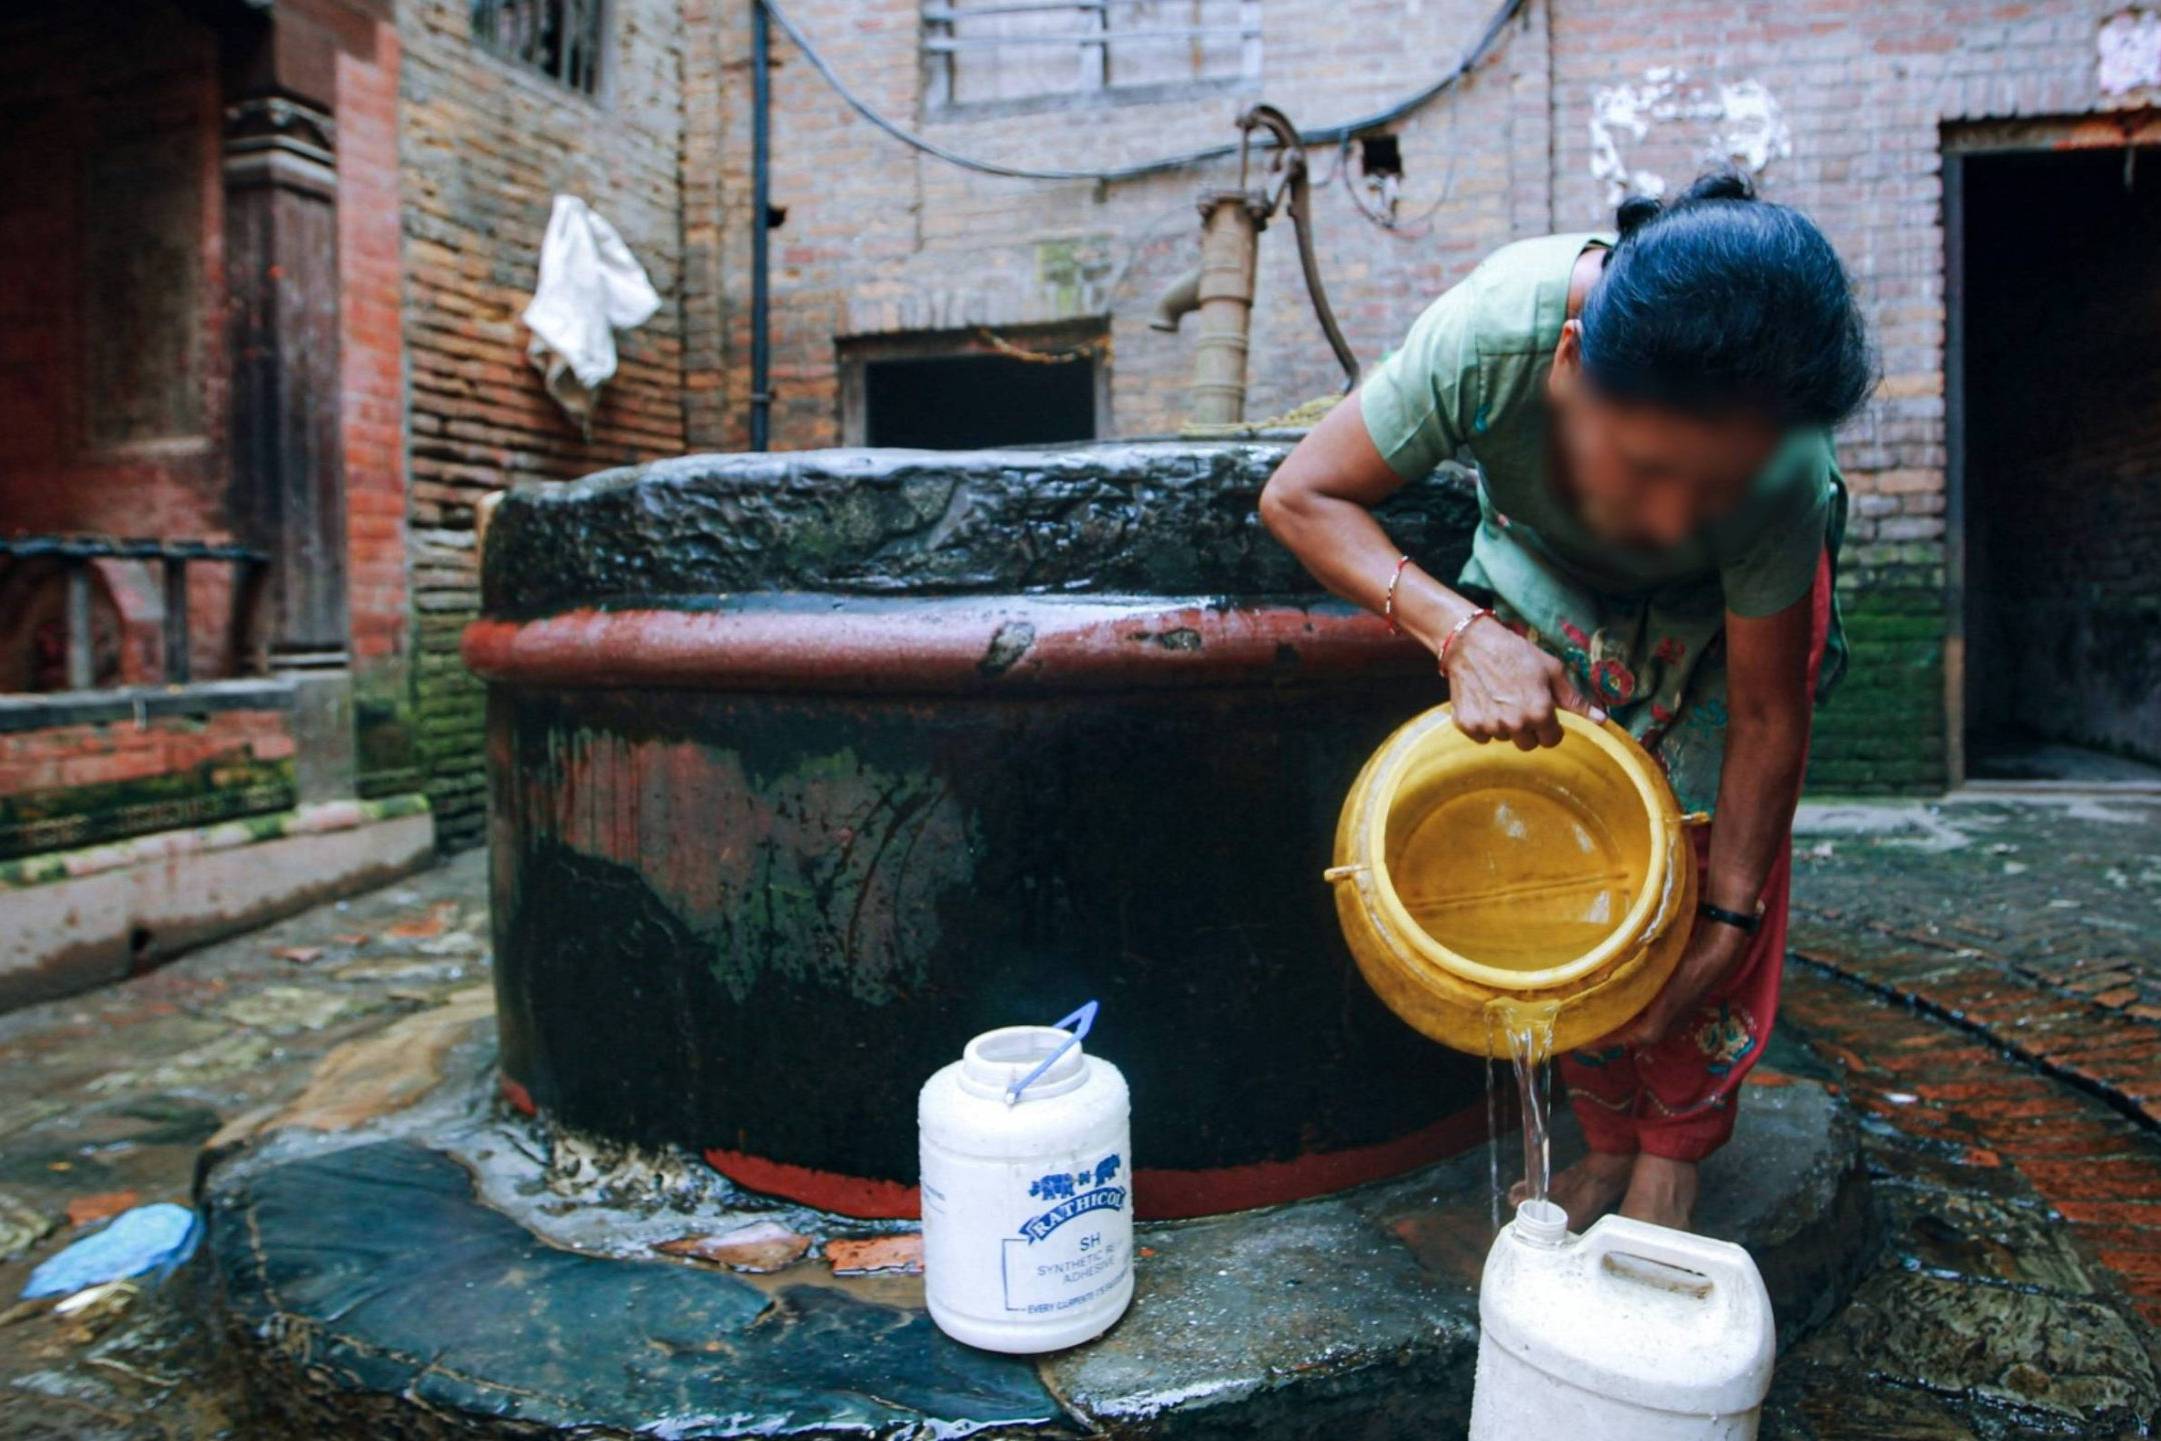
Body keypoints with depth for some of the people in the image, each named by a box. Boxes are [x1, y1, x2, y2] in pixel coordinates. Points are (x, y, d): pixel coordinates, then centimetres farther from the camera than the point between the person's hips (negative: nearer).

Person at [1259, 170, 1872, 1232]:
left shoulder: (1782, 471, -38)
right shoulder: (1497, 329, -40)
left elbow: (1766, 718, -26)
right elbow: (1300, 495, -29)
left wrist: (1723, 933, -22)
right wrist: (1462, 632, -41)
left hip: (1724, 611, 0)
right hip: (1547, 580, 1)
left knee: (1710, 854, -11)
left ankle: (1674, 1152, 9)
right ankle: (1607, 1141, 10)